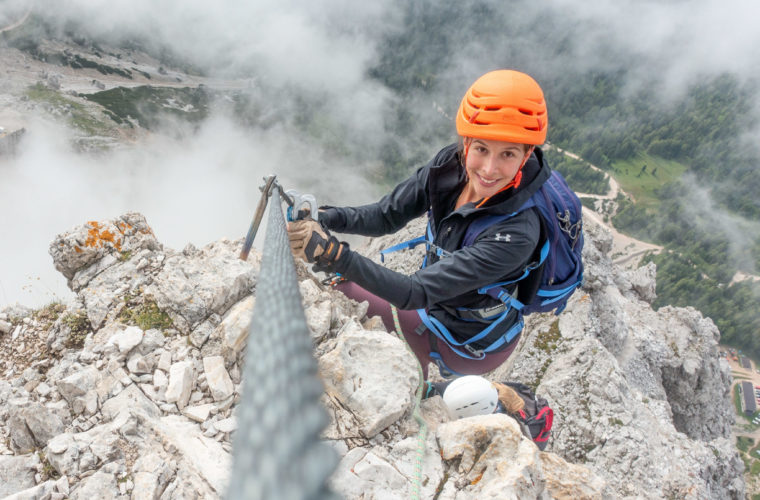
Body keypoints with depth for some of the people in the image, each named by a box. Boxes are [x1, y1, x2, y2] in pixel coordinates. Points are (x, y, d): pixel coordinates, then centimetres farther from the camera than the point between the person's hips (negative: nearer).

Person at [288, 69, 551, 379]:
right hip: (441, 305, 6)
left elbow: (417, 293, -39)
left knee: (342, 288, 1)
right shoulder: (451, 164, -18)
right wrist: (323, 217, -30)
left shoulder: (517, 232, -37)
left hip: (472, 347, -6)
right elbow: (386, 216, -12)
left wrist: (334, 256, -51)